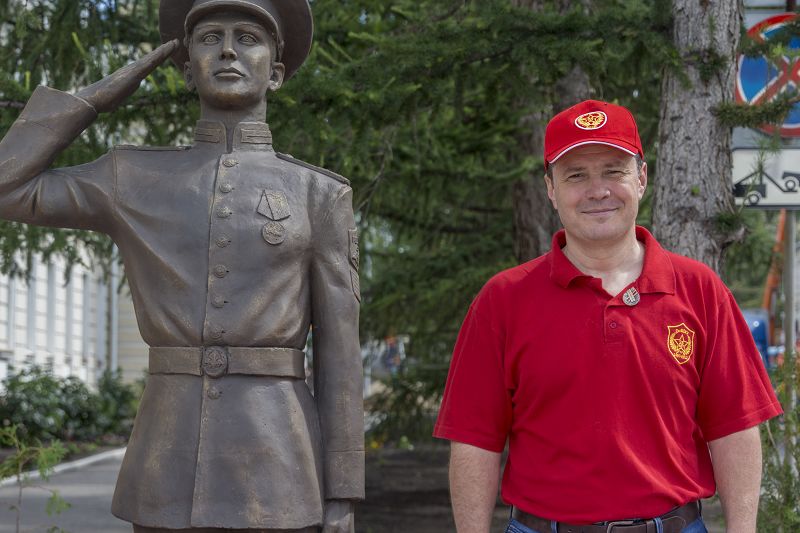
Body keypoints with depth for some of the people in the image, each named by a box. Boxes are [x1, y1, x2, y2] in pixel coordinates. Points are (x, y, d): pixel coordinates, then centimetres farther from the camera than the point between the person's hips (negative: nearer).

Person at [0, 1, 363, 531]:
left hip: (277, 473, -2)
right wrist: (104, 93, 12)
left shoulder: (321, 195, 6)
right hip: (173, 471, 2)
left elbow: (339, 354, 3)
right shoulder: (139, 179, 12)